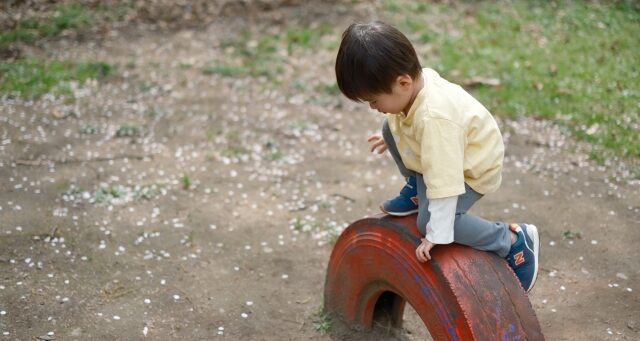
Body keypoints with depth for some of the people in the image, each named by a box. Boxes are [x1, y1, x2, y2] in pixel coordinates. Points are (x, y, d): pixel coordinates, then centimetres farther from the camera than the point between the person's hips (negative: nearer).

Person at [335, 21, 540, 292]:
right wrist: (391, 137, 24)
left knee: (428, 220, -22)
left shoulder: (434, 120, -42)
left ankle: (515, 240, -6)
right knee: (390, 129, 2)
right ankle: (418, 191, 19)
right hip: (446, 155, 8)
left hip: (474, 169, -8)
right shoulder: (418, 78, -18)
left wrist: (436, 235, -33)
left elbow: (444, 182, -39)